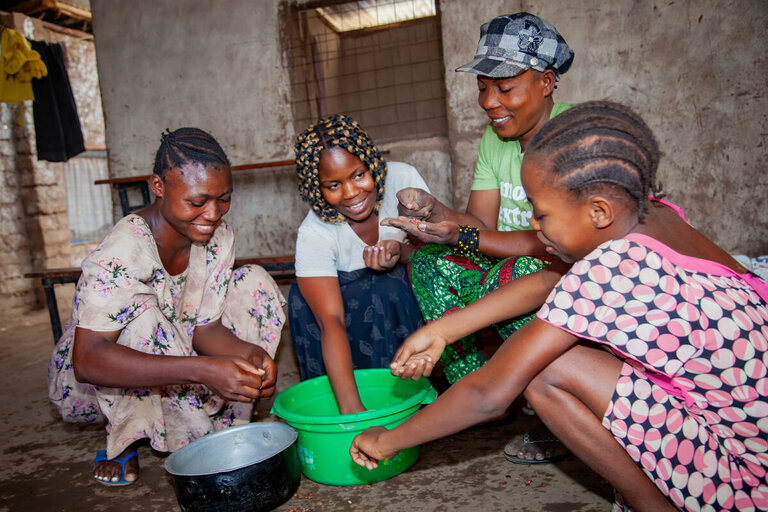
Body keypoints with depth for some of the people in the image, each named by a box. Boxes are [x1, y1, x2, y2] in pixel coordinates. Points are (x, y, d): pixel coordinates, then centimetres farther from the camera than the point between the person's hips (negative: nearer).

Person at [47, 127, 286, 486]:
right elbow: (87, 359, -40)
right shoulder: (122, 251, -31)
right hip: (89, 384, -5)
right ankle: (124, 440, -12)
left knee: (255, 281, -12)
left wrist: (252, 353, -33)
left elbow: (205, 327, -12)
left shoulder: (218, 237, -13)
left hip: (170, 353, 5)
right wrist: (202, 370, -50)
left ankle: (226, 421, -6)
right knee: (139, 306, -36)